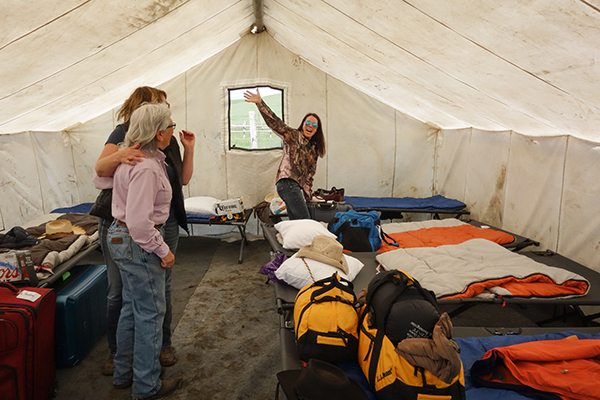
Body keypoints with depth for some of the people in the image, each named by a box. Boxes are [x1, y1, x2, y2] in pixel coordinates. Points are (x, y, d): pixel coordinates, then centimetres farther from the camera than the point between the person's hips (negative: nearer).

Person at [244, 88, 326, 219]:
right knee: (305, 222, -13)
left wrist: (307, 195, 16)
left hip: (296, 187, 8)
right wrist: (260, 103, -22)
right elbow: (275, 122, -10)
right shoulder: (293, 135, 3)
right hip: (287, 183, -8)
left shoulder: (313, 149, 23)